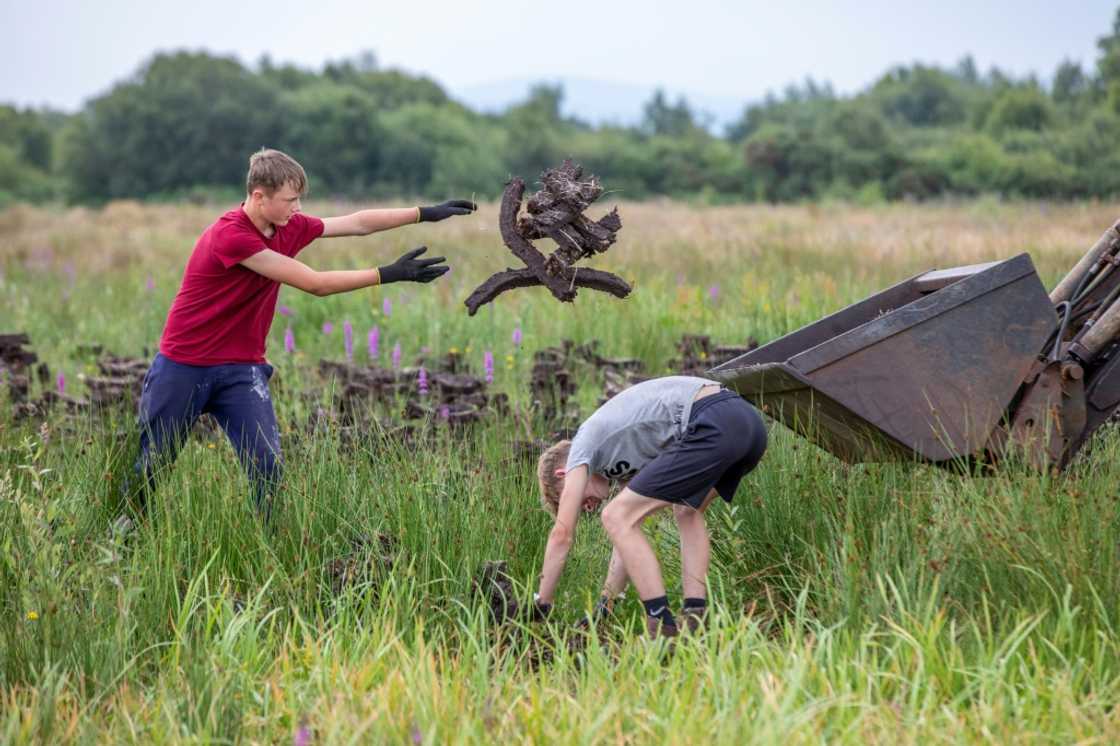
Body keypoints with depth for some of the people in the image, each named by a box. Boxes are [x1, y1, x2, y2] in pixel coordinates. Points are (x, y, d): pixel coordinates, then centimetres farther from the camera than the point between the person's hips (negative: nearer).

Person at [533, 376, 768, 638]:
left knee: (617, 518, 0)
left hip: (714, 429, -9)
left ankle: (663, 629, -4)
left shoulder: (583, 445, 14)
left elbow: (562, 534, 12)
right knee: (687, 512, 33)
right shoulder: (624, 450, 36)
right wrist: (603, 607, 39)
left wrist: (540, 606, 19)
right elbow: (631, 534, 37)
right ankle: (695, 620, 20)